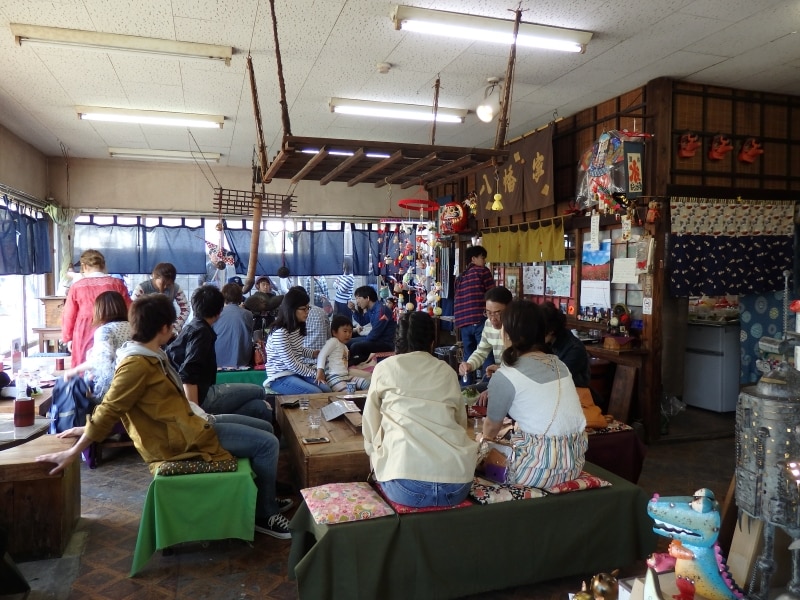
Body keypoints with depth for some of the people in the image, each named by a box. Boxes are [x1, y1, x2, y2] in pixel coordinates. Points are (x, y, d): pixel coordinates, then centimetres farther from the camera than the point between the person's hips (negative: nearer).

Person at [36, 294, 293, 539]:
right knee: (267, 444, -12)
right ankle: (264, 514, 4)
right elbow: (108, 410, -21)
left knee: (264, 428, 16)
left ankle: (265, 498, 27)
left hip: (187, 422, 10)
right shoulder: (137, 364, -21)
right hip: (179, 437, -10)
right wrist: (73, 453, -20)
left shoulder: (150, 356, 10)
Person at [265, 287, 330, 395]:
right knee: (316, 393, -24)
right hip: (280, 377, -8)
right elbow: (291, 364, -22)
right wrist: (314, 373, -12)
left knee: (327, 390, -12)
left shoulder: (297, 327, 5)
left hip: (297, 372, 8)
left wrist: (312, 353, 6)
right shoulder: (280, 333, -23)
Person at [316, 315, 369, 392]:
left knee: (366, 384, -5)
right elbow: (322, 355, -16)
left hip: (346, 376, 9)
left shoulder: (345, 347, 27)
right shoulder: (333, 342, -3)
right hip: (334, 377, -9)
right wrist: (320, 373, -25)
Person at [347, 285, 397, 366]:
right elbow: (362, 322, 22)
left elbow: (374, 334, -23)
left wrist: (361, 341, -7)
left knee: (355, 347, -27)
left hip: (386, 343, -10)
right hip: (376, 338, 10)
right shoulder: (371, 309, 5)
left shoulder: (381, 310, -23)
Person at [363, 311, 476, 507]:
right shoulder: (447, 372, 15)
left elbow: (370, 428, 13)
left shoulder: (385, 368, 10)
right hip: (457, 483, 2)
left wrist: (377, 455, 30)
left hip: (404, 485, -2)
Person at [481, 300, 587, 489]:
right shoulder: (558, 364, 7)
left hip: (542, 469, -7)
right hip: (575, 463, 7)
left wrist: (483, 438, 29)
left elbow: (492, 426, 6)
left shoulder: (505, 376, -11)